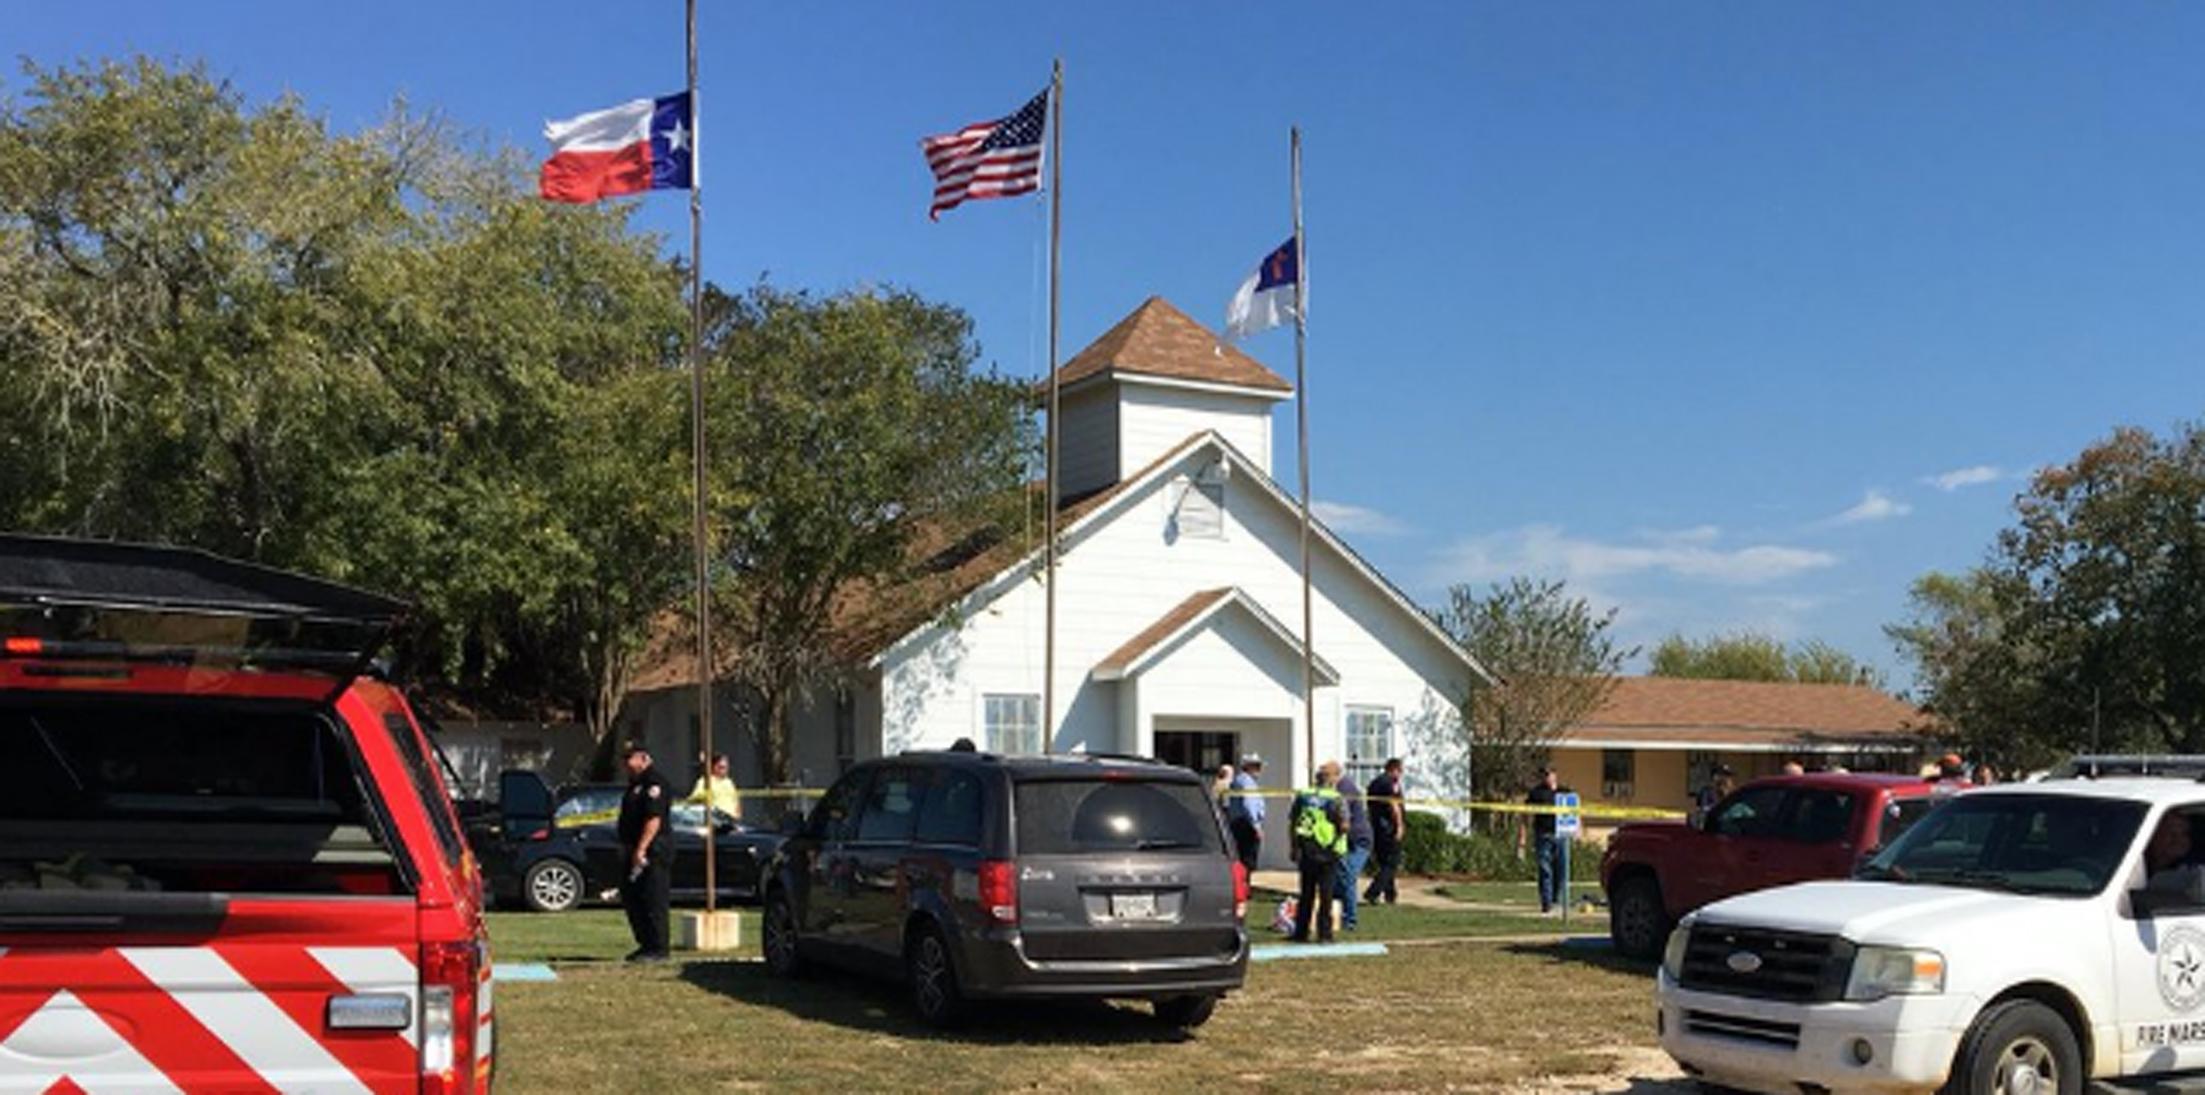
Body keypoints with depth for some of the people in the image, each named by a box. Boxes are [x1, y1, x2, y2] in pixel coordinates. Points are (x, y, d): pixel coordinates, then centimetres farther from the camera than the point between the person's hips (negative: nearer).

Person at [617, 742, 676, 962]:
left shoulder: (654, 784, -14)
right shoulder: (635, 784, 19)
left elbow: (654, 820, -21)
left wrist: (641, 849, -25)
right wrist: (626, 848, 19)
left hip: (653, 851, -11)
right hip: (635, 850, 11)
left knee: (654, 901, -8)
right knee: (630, 898, 13)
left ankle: (657, 949, -4)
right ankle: (646, 944, 21)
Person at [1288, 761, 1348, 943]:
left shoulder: (1303, 795, 4)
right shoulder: (1336, 800, -10)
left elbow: (1293, 822, 6)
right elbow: (1344, 826, -17)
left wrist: (1295, 848, 12)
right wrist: (1337, 841, 3)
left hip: (1306, 851, 4)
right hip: (1327, 852, -4)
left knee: (1306, 893, 14)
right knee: (1326, 894, 4)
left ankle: (1301, 932, 17)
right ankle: (1324, 933, 6)